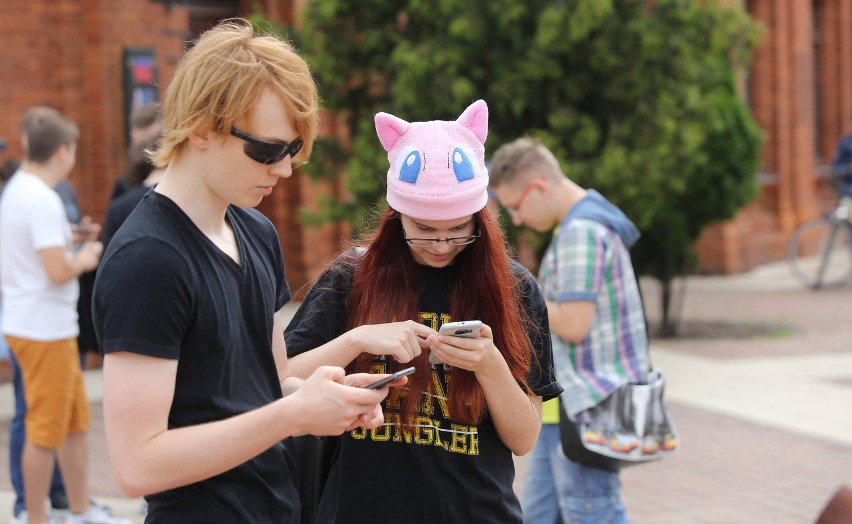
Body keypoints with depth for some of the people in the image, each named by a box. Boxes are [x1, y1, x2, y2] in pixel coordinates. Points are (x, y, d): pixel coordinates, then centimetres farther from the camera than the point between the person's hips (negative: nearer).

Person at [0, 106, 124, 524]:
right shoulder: (43, 200, -19)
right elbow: (58, 271, -24)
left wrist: (73, 246, 12)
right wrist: (85, 259, -5)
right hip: (45, 329, -10)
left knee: (76, 422, 17)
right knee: (45, 431, 0)